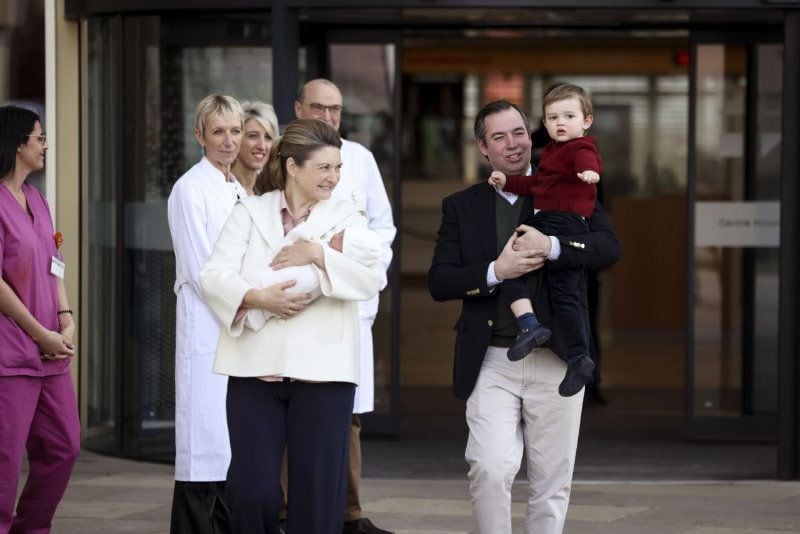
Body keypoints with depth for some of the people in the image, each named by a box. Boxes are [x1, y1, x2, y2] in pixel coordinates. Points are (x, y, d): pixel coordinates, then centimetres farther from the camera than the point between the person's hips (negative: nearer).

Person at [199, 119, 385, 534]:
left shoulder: (347, 218, 9)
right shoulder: (250, 212, 9)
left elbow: (373, 277, -6)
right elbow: (214, 274, -2)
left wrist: (318, 254, -16)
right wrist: (257, 298, -18)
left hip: (321, 370, 0)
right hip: (255, 366, 0)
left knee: (318, 490, 2)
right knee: (251, 489, -2)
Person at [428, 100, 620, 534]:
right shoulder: (461, 206, 9)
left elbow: (609, 247, -6)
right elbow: (438, 282, 1)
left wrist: (551, 247, -21)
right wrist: (495, 271, -15)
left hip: (555, 361, 1)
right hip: (491, 364, 0)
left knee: (552, 482, 5)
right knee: (490, 468, -17)